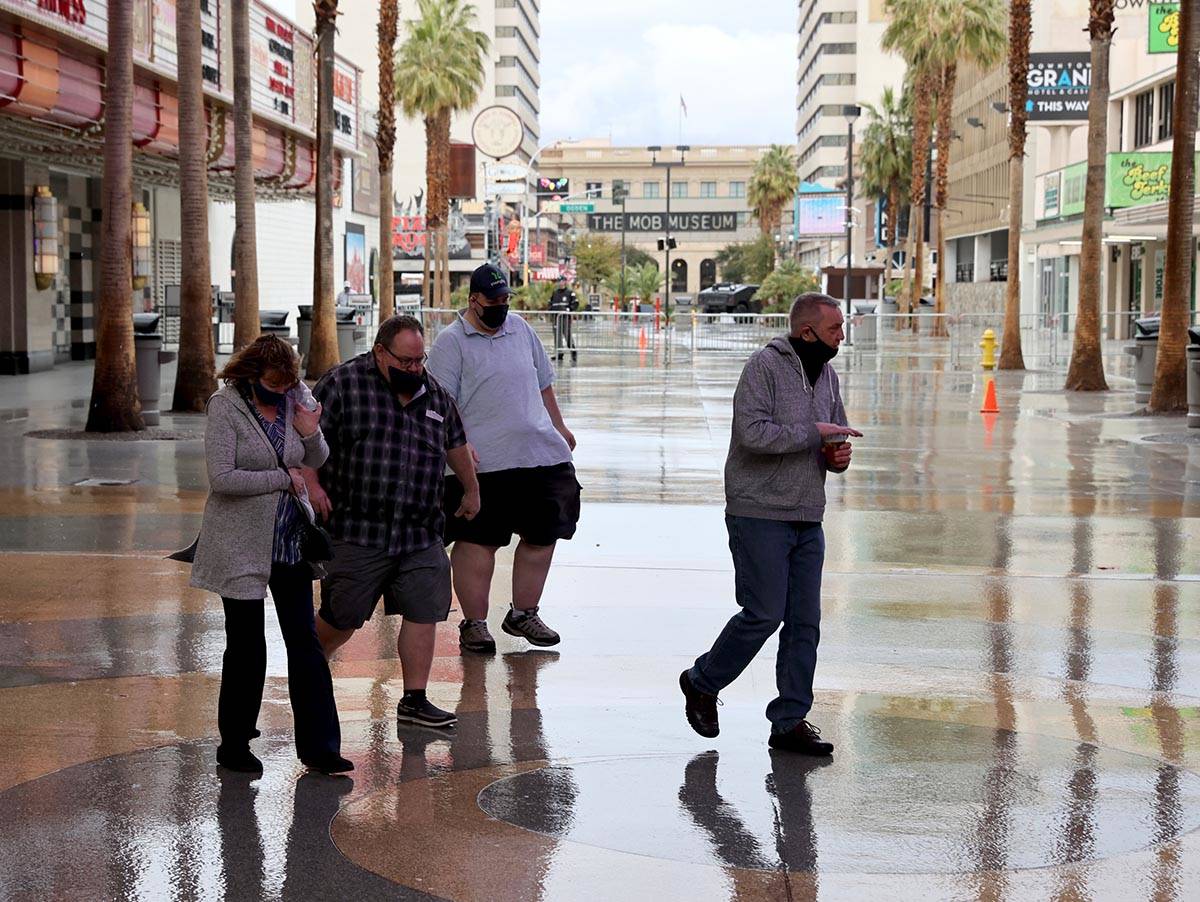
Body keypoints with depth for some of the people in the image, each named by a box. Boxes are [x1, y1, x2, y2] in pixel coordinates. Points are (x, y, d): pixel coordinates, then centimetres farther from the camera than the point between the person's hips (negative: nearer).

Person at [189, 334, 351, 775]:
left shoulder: (294, 403, 4)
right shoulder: (226, 409, -10)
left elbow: (319, 464, 15)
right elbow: (222, 478, -19)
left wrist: (311, 435, -7)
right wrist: (283, 478, -14)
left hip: (290, 543, 5)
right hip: (241, 547, -5)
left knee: (305, 642, 3)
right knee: (246, 647, 2)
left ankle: (319, 746, 7)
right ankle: (234, 744, 19)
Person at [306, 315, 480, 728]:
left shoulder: (434, 393, 12)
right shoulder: (343, 384, -5)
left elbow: (456, 445, 28)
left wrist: (471, 490, 36)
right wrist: (311, 484, -15)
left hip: (421, 536, 5)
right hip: (358, 532, -5)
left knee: (424, 613, 0)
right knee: (341, 620, 2)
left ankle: (414, 700, 11)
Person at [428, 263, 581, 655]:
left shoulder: (520, 329, 15)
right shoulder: (451, 342, -2)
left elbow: (543, 383, 25)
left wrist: (559, 426, 26)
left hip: (541, 456, 6)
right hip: (482, 463, -6)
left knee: (542, 534, 9)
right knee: (477, 542, -2)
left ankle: (523, 614, 23)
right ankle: (474, 622, 9)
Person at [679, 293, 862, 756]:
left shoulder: (828, 375, 14)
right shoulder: (765, 365, -10)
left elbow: (836, 437, 24)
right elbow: (754, 432, -22)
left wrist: (838, 456, 1)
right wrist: (813, 432, -17)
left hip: (807, 520, 7)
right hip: (759, 513, -7)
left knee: (805, 621, 4)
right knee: (764, 613, -7)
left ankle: (790, 721, 12)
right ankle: (702, 683, 16)